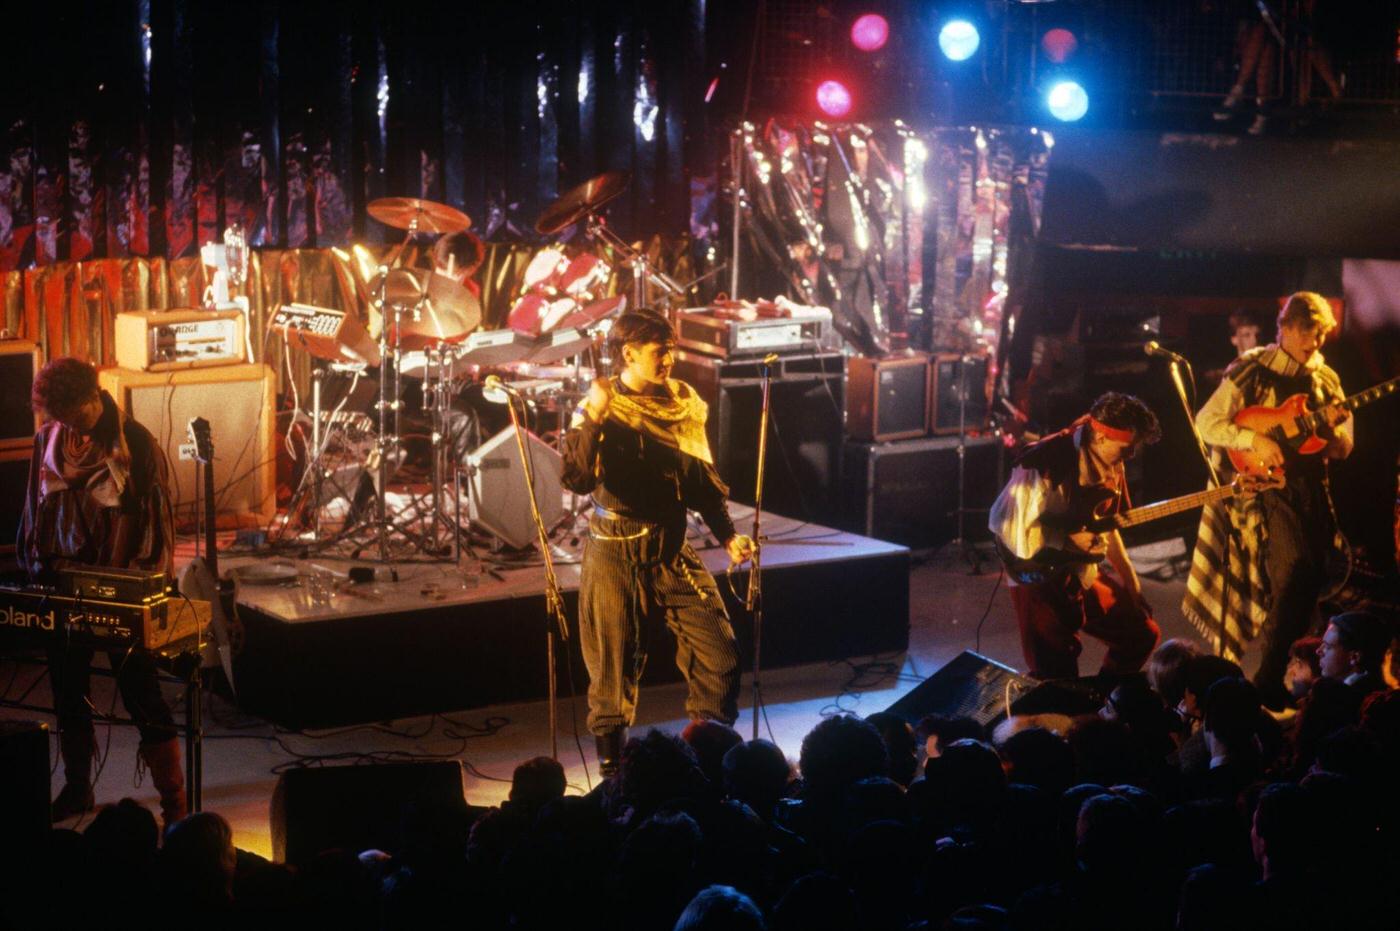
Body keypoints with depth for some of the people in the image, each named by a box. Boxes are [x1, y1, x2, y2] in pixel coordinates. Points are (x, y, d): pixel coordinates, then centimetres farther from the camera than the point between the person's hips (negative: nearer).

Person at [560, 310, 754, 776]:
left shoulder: (684, 403, 7)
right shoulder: (600, 409, -7)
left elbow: (703, 478, 15)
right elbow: (577, 480, -20)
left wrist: (727, 534, 7)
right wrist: (592, 419, -29)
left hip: (673, 550, 4)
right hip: (616, 556, -4)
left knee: (719, 656, -3)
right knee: (615, 671, 3)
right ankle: (613, 774, 18)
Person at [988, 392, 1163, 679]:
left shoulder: (1110, 464, 2)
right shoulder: (1045, 463, -24)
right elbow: (1007, 526, -24)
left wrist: (1131, 582, 13)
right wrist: (1068, 539, -22)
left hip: (1084, 577, 8)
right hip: (1040, 581, -8)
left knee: (1142, 634, 14)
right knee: (1057, 678, -9)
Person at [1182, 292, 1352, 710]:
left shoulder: (1326, 380, 11)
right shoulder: (1251, 370, -5)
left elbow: (1342, 450, 11)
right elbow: (1206, 423, -8)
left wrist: (1332, 428, -12)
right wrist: (1255, 439, -21)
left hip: (1310, 489, 6)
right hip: (1265, 485, -6)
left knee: (1311, 579, 9)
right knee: (1292, 570, -21)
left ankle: (1290, 672, 28)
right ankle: (1269, 682, -15)